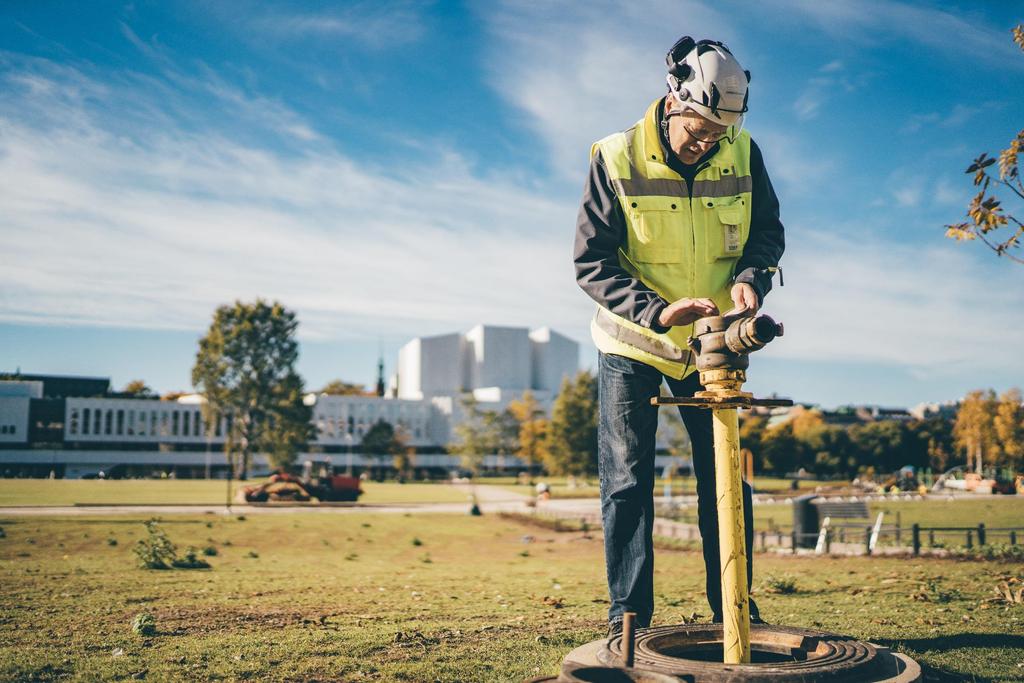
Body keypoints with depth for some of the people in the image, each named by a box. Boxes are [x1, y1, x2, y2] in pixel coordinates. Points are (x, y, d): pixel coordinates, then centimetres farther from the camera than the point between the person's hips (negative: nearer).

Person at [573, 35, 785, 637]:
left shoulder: (743, 155, -7)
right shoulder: (616, 159, -15)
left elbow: (767, 232, 5)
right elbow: (591, 261, -16)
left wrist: (749, 277, -18)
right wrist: (656, 311, -29)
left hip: (710, 342, 3)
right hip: (632, 341, -2)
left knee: (726, 475, 5)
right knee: (627, 481, -1)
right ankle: (629, 615, 9)